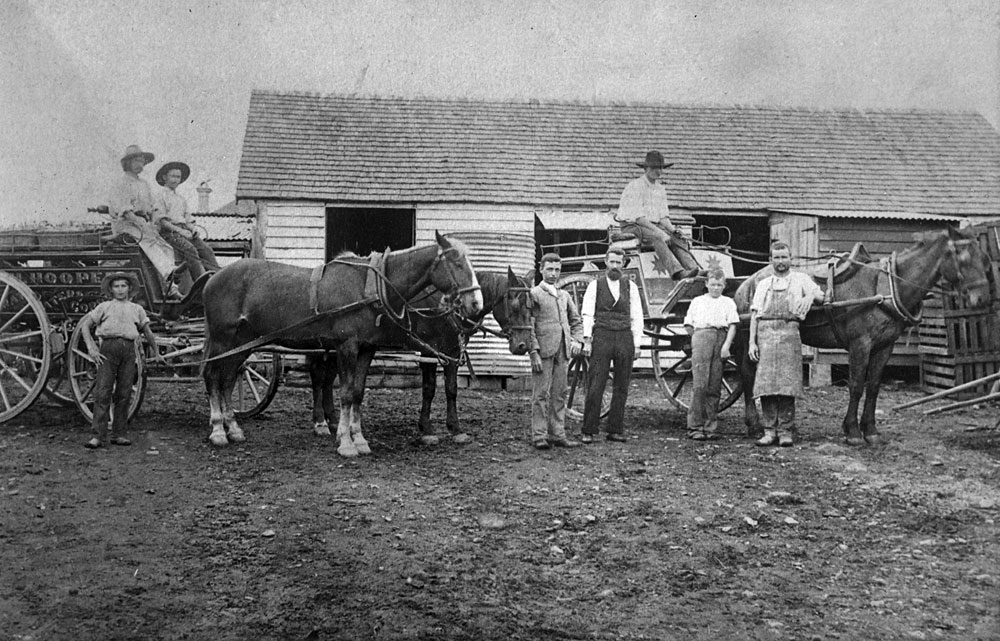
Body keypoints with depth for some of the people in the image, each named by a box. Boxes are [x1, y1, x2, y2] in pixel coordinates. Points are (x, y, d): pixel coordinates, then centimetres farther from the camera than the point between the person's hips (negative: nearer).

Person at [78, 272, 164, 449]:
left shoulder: (137, 309, 19)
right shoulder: (104, 307, 13)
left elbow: (147, 332, 26)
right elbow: (84, 324, 9)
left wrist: (156, 353, 31)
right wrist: (91, 348, -3)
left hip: (129, 350, 2)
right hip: (108, 348, -2)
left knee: (124, 394, 2)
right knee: (103, 392, -8)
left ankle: (118, 434, 9)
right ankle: (98, 435, -9)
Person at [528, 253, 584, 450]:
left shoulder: (565, 296, 19)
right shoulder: (534, 294, -1)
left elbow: (576, 321, 24)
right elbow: (529, 326, -7)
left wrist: (578, 340, 6)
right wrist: (534, 352, -15)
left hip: (563, 351, 6)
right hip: (543, 350, -6)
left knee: (559, 394, 9)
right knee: (541, 394, -4)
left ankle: (557, 434, 15)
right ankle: (539, 436, -1)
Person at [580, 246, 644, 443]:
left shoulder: (630, 286, 11)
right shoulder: (595, 286, 6)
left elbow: (636, 317, 9)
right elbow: (587, 314, 1)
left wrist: (637, 344, 3)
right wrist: (587, 340, -8)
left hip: (625, 338, 2)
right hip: (602, 337, -2)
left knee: (621, 388, 4)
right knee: (595, 387, -6)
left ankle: (615, 430, 12)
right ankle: (589, 431, -1)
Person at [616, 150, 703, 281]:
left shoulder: (660, 189, 14)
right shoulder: (635, 187, -10)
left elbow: (663, 215, 12)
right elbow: (638, 217, -17)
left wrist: (672, 229, -9)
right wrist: (659, 232, -24)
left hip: (653, 226, 7)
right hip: (632, 226, -7)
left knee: (677, 238, -17)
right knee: (657, 238, -34)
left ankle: (694, 269, -34)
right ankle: (677, 272, -47)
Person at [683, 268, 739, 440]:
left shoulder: (728, 302, 18)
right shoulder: (697, 301, 20)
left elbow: (733, 325, 6)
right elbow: (688, 325, 19)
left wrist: (727, 345, -6)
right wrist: (697, 336, 6)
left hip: (721, 338, 1)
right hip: (701, 336, -1)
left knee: (715, 386, 0)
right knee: (699, 384, -10)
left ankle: (711, 427, 5)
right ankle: (695, 426, -10)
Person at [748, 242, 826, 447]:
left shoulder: (800, 279, 14)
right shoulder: (763, 284, 19)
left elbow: (820, 296, 4)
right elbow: (754, 314, 14)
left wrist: (810, 296, -18)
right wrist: (752, 343, 4)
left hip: (788, 332, -2)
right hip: (765, 335, 2)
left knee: (787, 383, -6)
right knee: (765, 384, -2)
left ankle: (786, 431, 1)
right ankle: (769, 431, 4)